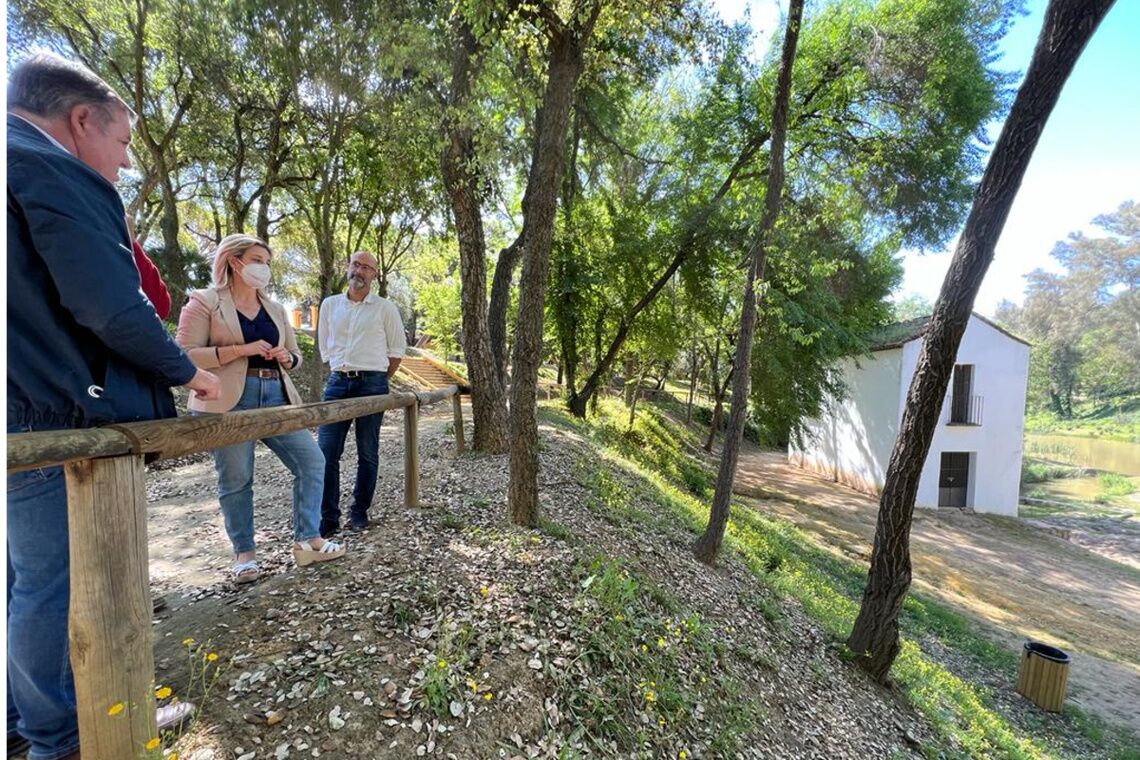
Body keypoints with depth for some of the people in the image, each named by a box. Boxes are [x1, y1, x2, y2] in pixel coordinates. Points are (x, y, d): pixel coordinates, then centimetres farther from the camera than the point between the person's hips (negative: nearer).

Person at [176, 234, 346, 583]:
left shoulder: (275, 308, 17)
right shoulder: (204, 302, 1)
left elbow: (295, 356, 21)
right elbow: (185, 356, -8)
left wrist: (285, 357, -2)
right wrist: (241, 349, -17)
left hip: (275, 397, 5)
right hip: (229, 401, -5)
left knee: (311, 461, -1)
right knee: (235, 479, 0)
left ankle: (307, 540, 9)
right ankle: (244, 553, 18)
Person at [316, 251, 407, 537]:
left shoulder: (385, 308, 2)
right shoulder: (330, 304, 11)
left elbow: (397, 349, 5)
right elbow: (324, 346, 18)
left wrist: (379, 380, 6)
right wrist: (339, 371, 13)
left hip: (372, 384, -3)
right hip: (337, 383, 3)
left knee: (367, 454, 5)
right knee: (326, 452, -1)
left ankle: (359, 513, 19)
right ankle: (328, 518, 9)